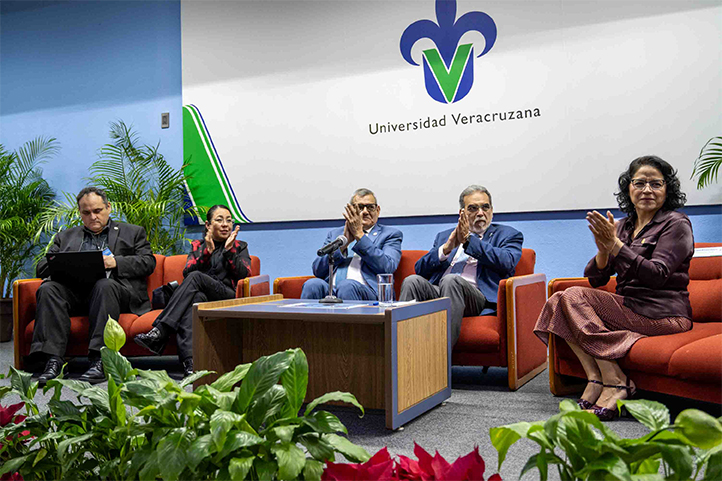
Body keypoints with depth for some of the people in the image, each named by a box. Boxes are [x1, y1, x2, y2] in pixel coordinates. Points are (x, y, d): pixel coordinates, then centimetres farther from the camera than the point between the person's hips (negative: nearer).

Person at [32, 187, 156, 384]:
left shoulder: (132, 232, 21)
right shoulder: (65, 236, 28)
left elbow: (148, 262, 6)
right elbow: (42, 266, 17)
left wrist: (116, 262, -12)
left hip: (112, 285, -3)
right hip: (74, 289, 3)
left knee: (104, 285, -37)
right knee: (48, 288, -27)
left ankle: (99, 360, -42)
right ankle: (53, 360, -34)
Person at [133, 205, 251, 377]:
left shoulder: (240, 247, 22)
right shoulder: (197, 246, 25)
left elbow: (244, 275, 3)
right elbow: (186, 272, 6)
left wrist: (229, 250, -5)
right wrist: (207, 252, -6)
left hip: (228, 297, -1)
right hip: (200, 295, 1)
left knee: (196, 277, -30)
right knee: (195, 297, -38)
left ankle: (159, 333, -40)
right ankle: (190, 361, -57)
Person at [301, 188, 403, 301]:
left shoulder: (391, 234, 17)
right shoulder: (335, 233, 26)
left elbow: (387, 267, -4)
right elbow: (318, 270, 11)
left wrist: (359, 234, -4)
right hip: (330, 289, 3)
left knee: (347, 286, -36)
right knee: (312, 284, -32)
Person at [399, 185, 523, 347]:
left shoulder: (508, 234, 20)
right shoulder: (444, 236, 29)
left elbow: (507, 262, -4)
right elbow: (420, 269, 16)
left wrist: (469, 240, -4)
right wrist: (446, 248, 0)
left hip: (478, 296, -3)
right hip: (437, 293, 4)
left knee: (451, 280, -34)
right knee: (412, 281, -26)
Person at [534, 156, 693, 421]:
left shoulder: (676, 224, -4)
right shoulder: (623, 225, 15)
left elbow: (657, 275, -19)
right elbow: (595, 279, 8)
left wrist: (615, 245, -23)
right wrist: (603, 250, -12)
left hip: (664, 315, -7)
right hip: (629, 307, 7)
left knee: (575, 296, -21)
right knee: (559, 301, -12)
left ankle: (615, 382, -20)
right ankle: (595, 379, -20)